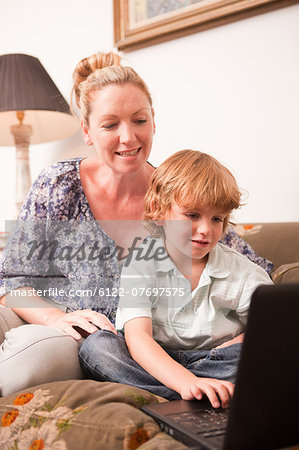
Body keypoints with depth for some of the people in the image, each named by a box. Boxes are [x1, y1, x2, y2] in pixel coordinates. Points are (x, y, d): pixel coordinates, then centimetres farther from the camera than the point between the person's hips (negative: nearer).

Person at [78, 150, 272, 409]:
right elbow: (138, 336, -23)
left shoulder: (244, 274, -4)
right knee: (97, 346, -26)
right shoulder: (140, 264, -9)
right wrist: (187, 382, -40)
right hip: (156, 362, 0)